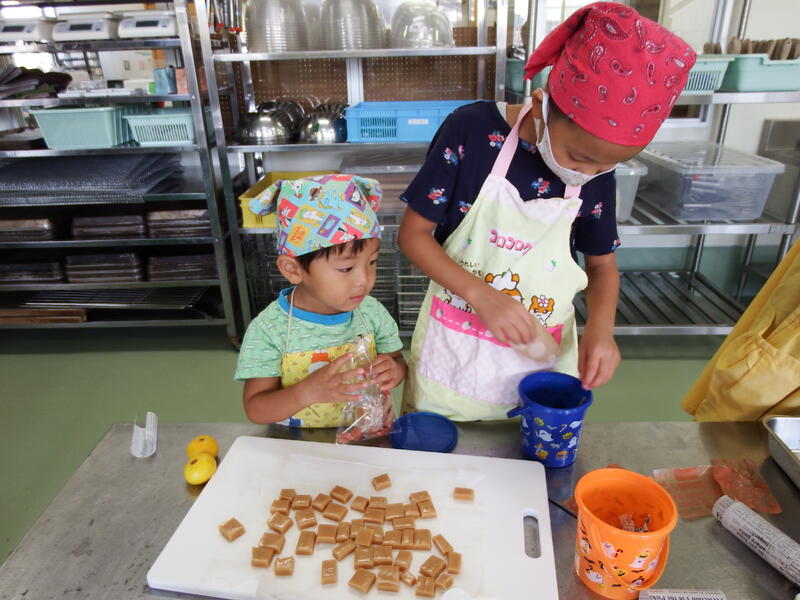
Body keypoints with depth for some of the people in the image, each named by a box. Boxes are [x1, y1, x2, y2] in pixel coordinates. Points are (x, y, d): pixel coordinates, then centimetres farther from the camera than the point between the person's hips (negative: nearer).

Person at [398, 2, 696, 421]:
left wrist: (601, 327, -12)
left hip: (541, 358, 3)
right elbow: (413, 234, -12)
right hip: (454, 350, -2)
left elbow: (602, 263, 8)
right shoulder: (472, 132, -16)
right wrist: (481, 294, -25)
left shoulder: (597, 173, -5)